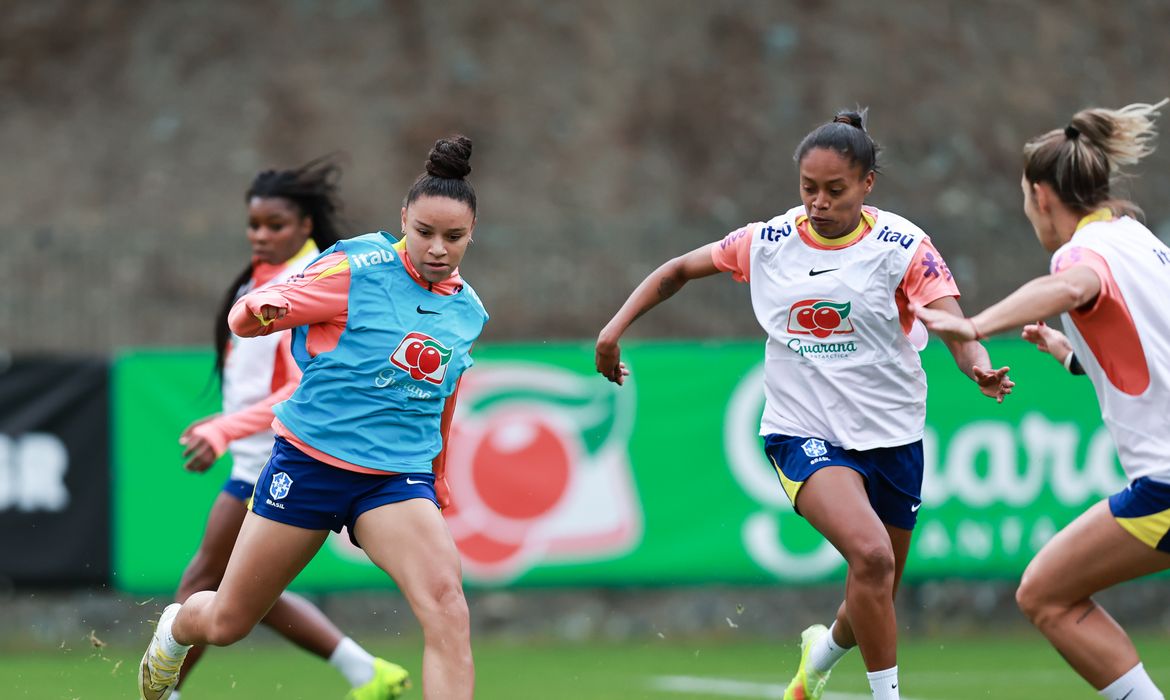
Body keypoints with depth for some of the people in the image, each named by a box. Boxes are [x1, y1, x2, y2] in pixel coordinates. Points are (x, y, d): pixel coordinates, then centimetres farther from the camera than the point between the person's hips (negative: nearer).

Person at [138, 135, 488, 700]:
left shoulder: (468, 312, 7)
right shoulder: (358, 268, -10)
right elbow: (245, 315, -8)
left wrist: (438, 485, 30)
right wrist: (260, 310, -32)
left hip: (399, 478, 3)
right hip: (310, 459, -3)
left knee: (446, 604, -26)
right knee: (225, 623, 11)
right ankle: (172, 632, 48)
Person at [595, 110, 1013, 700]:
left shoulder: (901, 246, -8)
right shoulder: (769, 242, -2)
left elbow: (956, 326, -20)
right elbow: (678, 271, 12)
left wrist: (980, 369, -41)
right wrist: (615, 328, 4)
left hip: (890, 435, 1)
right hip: (804, 433, -1)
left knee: (875, 602, 12)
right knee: (870, 556, -28)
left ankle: (824, 648, 47)